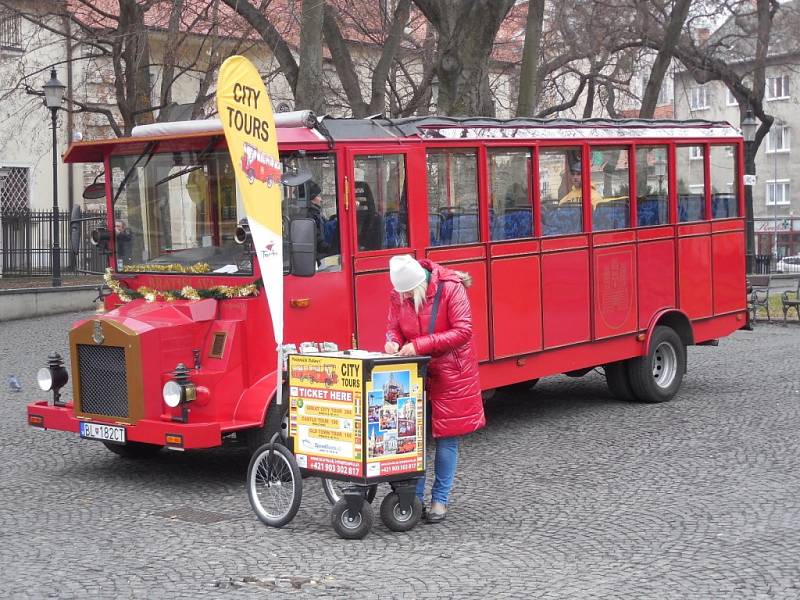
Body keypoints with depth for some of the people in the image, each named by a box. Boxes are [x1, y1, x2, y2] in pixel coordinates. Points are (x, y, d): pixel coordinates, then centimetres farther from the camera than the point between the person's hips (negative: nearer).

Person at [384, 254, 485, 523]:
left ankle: (440, 499, 11)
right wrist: (393, 341, -16)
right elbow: (394, 326, 10)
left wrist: (419, 345, -25)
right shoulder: (398, 295, -3)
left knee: (446, 437, 2)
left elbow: (462, 331, -20)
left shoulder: (451, 288, -17)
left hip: (449, 372, -4)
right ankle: (414, 496, 12)